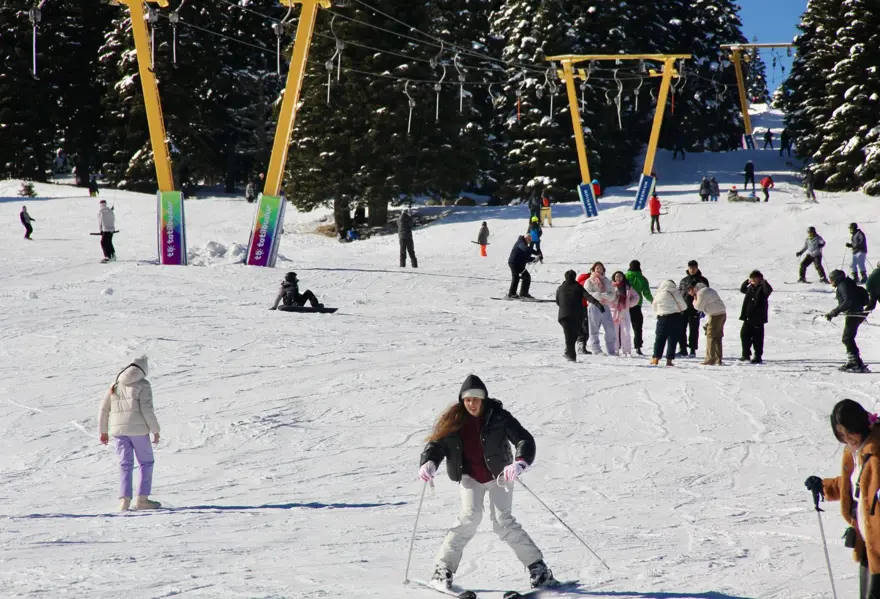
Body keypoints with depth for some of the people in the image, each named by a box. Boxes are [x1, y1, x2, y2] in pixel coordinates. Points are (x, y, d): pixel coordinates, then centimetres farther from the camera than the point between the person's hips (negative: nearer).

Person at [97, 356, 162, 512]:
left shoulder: (116, 385, 13)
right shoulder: (142, 385, -5)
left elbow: (103, 409, 14)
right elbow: (147, 409, -13)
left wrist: (103, 431, 21)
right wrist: (155, 430, -6)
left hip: (119, 430, 4)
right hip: (138, 429, -4)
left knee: (125, 465, 7)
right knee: (146, 462, 10)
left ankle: (124, 499, -9)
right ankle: (142, 498, 5)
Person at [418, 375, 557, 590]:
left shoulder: (498, 417, -14)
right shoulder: (454, 420, -6)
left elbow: (525, 440, -18)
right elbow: (436, 443, -1)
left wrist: (520, 463, -38)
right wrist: (428, 462, -22)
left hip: (499, 474, -1)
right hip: (470, 477, 1)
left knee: (503, 522, -13)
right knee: (470, 516, -20)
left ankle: (538, 568, -4)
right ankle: (443, 569, -13)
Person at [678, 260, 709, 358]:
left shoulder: (702, 280, 3)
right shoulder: (684, 280, 16)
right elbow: (679, 293, 18)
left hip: (695, 309, -4)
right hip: (683, 308, 4)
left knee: (694, 330, -1)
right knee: (681, 329, 2)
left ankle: (693, 350, 5)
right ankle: (683, 350, 9)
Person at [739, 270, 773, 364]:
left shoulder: (762, 288, -8)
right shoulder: (750, 288, 13)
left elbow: (769, 290, -30)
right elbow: (742, 289, 33)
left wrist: (763, 282, -23)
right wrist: (746, 282, 19)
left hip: (758, 318, -7)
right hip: (748, 317, 7)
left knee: (757, 338, -2)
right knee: (744, 335, 9)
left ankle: (758, 357, 5)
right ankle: (746, 355, 20)